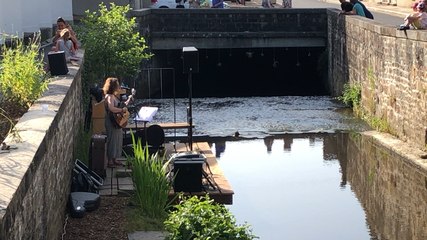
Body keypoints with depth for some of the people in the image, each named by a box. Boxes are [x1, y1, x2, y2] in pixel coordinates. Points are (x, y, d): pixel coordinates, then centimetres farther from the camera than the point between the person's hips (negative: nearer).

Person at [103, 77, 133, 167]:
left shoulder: (114, 96, 14)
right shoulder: (109, 97, -17)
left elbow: (120, 106, 23)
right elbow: (111, 108, -32)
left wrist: (128, 100, 19)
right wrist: (122, 110, -23)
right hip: (112, 122, -10)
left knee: (118, 140, 15)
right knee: (112, 140, -6)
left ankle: (114, 160, 23)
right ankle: (110, 161, -1)